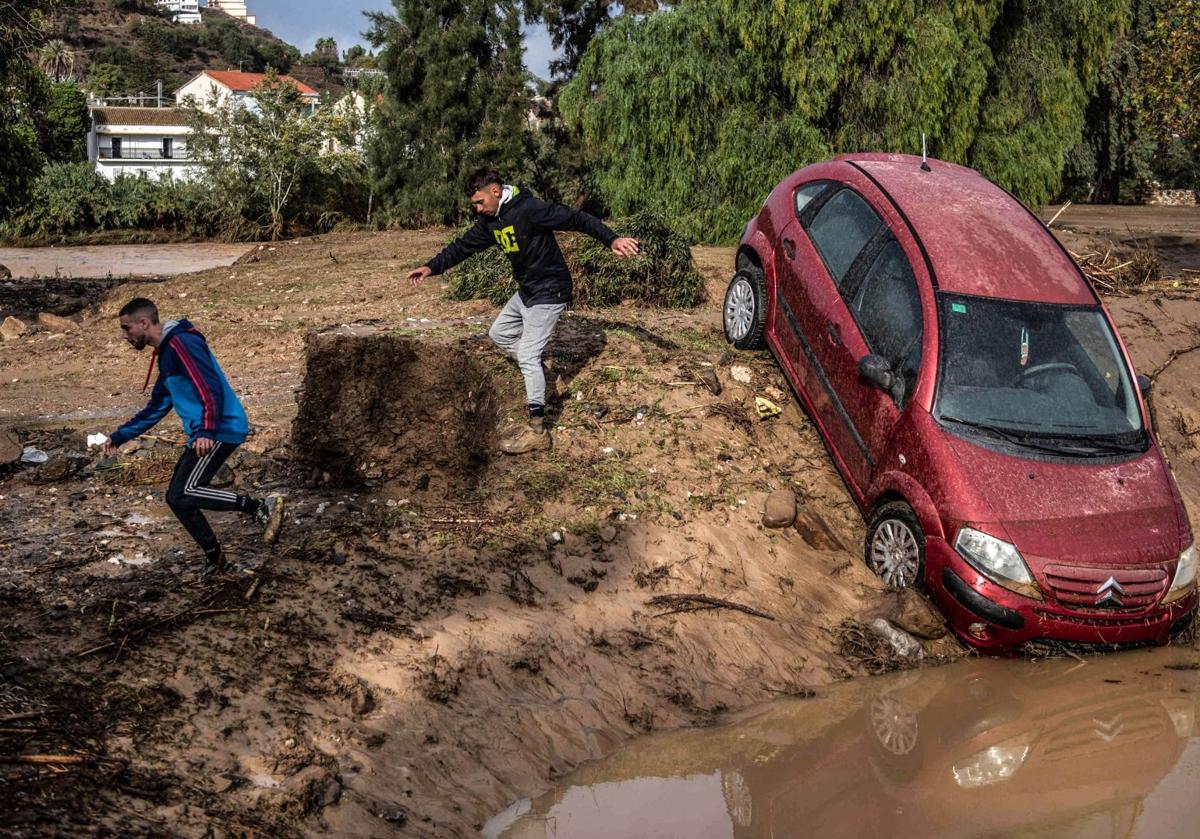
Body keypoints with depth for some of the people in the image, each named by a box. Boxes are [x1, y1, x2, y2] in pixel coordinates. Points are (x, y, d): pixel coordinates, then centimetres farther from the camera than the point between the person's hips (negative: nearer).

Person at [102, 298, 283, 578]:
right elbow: (156, 408, 30)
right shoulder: (165, 353, 20)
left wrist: (205, 432, -35)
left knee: (183, 494, -17)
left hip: (221, 430, -10)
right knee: (176, 498, 10)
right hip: (203, 435, 10)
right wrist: (119, 436, 28)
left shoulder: (181, 342, -12)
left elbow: (211, 389, -23)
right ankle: (214, 558, 19)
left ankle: (262, 507, -15)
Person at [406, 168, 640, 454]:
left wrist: (611, 239, -40)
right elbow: (464, 245, 13)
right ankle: (538, 376, 31)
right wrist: (431, 267, 5)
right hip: (526, 291, 9)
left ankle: (537, 431, -8)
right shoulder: (490, 220, 3)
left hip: (548, 292, -9)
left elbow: (576, 218, -29)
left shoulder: (529, 209, -24)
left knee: (528, 355, -12)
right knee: (499, 333, 21)